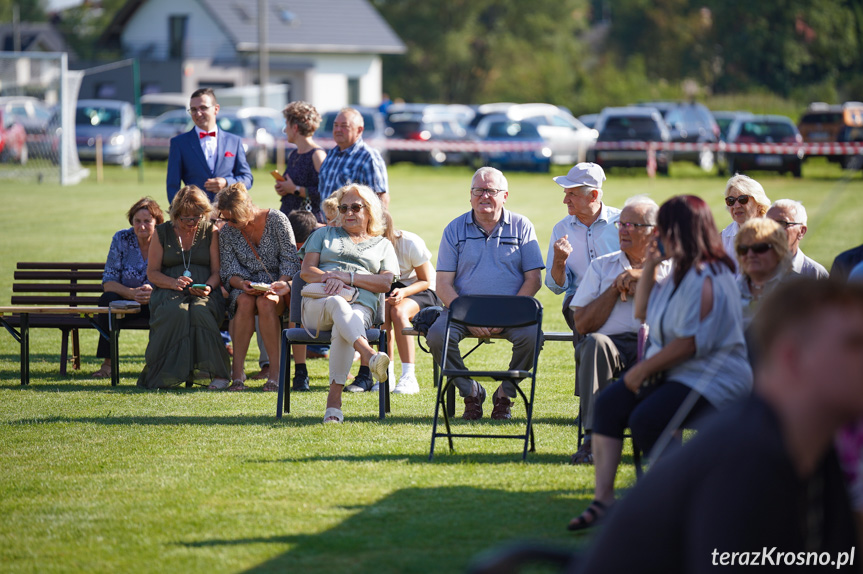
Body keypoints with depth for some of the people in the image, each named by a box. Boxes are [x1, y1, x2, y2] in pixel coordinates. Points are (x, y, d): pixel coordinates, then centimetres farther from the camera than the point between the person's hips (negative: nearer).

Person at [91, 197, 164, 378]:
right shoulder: (121, 239, -3)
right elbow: (108, 282, -7)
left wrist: (154, 292, -31)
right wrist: (132, 293, -26)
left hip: (155, 303, -1)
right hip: (125, 302, 1)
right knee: (108, 299, -30)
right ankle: (107, 363, -27)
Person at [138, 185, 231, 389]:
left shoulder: (211, 232, 11)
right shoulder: (162, 233, 11)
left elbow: (217, 271, 8)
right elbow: (152, 272, 9)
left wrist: (208, 287, -15)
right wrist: (173, 283, -11)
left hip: (204, 294, 0)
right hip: (169, 291, 0)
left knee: (199, 311, -37)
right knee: (176, 311, -37)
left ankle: (217, 373, -31)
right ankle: (167, 374, -33)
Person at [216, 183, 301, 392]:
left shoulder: (277, 220, -5)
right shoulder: (227, 232, 4)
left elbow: (290, 259, -5)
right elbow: (229, 271, 0)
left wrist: (280, 284, -21)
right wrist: (242, 284, -22)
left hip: (276, 283, -2)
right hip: (244, 287, 2)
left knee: (266, 303, -37)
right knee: (245, 302, -35)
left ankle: (276, 372, -34)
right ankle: (238, 372, -33)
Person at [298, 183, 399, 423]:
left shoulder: (383, 245, 25)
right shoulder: (324, 234, 29)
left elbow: (385, 283, 7)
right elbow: (307, 271, 15)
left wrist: (347, 277, -5)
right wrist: (330, 278, -7)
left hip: (361, 305, 0)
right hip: (318, 302, 0)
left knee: (343, 328, -39)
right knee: (337, 304, -39)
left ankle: (334, 400, -49)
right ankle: (370, 356, -66)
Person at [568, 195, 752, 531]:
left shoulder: (706, 279, -18)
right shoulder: (680, 271, 15)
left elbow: (691, 343, -24)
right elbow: (643, 311, 29)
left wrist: (643, 370, -16)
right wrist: (649, 266, 15)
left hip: (712, 377, -10)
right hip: (671, 373, 10)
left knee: (646, 420, -29)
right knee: (608, 403, -7)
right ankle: (603, 499, -11)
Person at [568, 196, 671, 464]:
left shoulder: (669, 267, 19)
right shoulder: (601, 266, 23)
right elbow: (582, 324, 11)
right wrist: (615, 288, 3)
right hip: (612, 344, 1)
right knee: (595, 343, -35)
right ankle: (593, 439, -41)